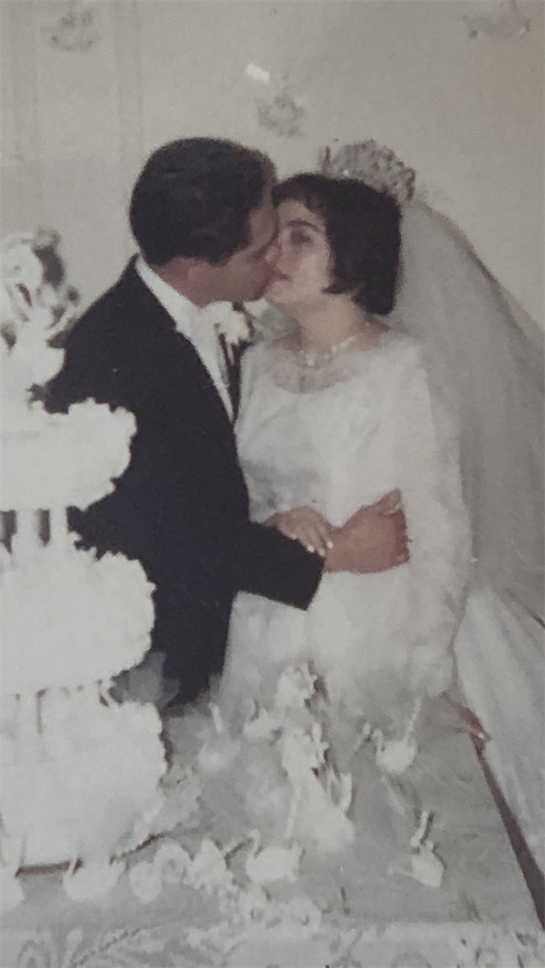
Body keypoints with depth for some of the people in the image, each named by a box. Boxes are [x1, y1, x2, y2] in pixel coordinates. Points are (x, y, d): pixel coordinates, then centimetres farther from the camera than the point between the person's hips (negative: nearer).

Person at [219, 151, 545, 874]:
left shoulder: (406, 368, -14)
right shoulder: (259, 366, 4)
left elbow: (441, 534, -14)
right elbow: (241, 496, 10)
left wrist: (411, 681, -15)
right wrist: (274, 524, -14)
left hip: (379, 632, -5)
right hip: (275, 635, 5)